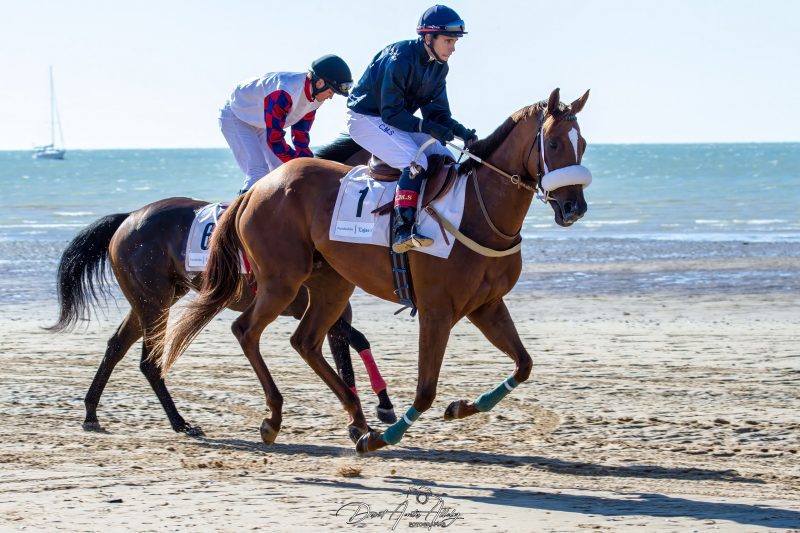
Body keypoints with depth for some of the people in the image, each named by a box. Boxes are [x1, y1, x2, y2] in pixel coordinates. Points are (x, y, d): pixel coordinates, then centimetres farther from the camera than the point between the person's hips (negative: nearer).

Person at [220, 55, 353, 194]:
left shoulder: (315, 97, -12)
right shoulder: (283, 93, -39)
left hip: (262, 124, 9)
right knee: (258, 172, -22)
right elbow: (274, 140, -36)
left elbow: (300, 135, -4)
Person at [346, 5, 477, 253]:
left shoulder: (439, 66, 1)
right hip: (366, 118, -9)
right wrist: (428, 127, -36)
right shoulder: (400, 59, -26)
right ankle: (403, 230, -40)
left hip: (399, 120, 9)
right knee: (416, 162, -30)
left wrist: (461, 131, -15)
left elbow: (437, 112, 4)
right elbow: (391, 113, -26)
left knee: (448, 163, -1)